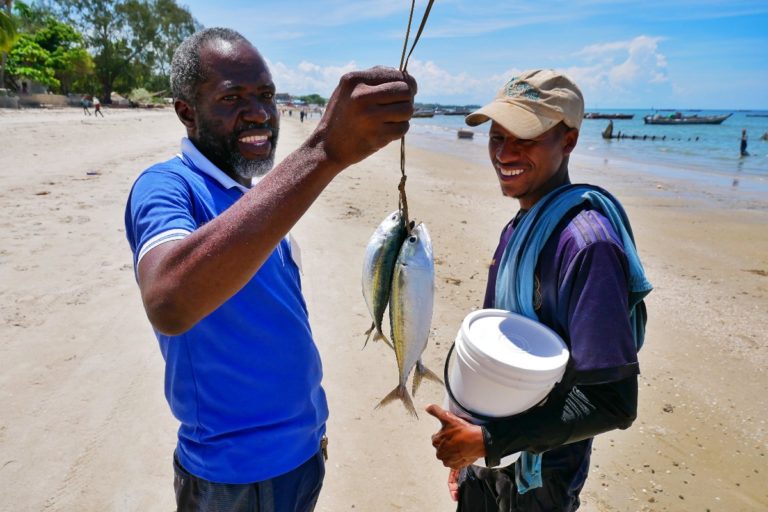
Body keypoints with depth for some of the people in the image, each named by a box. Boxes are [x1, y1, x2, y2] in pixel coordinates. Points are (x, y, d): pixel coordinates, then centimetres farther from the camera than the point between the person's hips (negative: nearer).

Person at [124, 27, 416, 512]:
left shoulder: (260, 197, 4)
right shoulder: (167, 187, -20)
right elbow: (168, 304, -43)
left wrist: (310, 425, 15)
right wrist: (323, 153, -47)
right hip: (238, 471, -7)